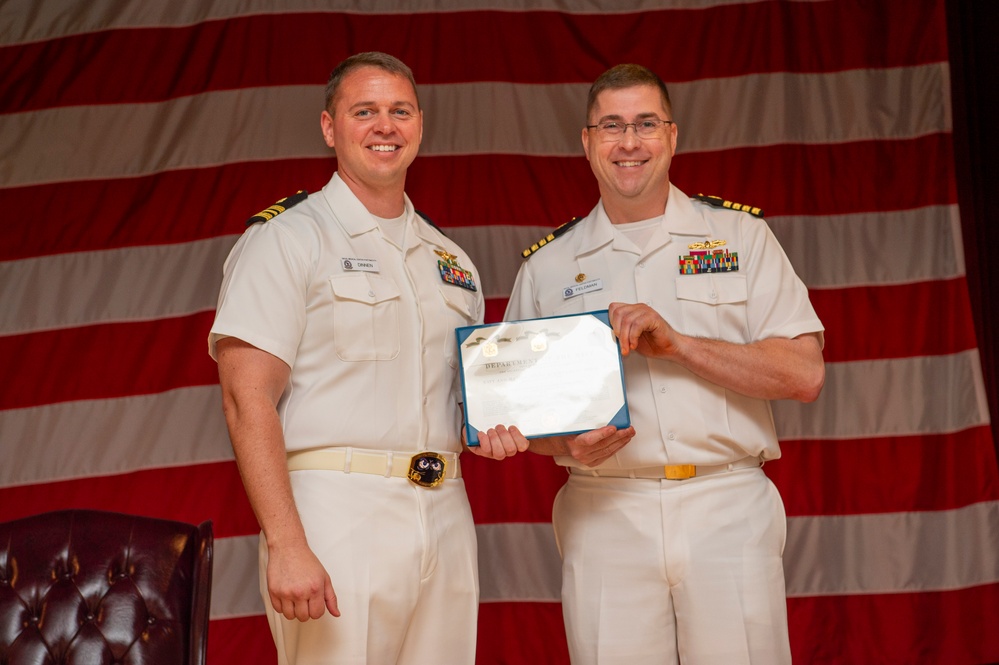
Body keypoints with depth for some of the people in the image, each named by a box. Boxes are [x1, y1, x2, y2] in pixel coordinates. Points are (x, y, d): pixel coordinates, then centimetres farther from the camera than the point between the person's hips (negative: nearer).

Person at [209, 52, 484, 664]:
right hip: (337, 514, -6)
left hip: (445, 516, 6)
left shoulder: (451, 261, 18)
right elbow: (247, 397, -11)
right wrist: (286, 545, -20)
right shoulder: (287, 238, -1)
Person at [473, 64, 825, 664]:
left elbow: (805, 374, -1)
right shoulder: (548, 266, 11)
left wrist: (676, 342, -12)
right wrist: (567, 446, -8)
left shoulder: (739, 235, 7)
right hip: (606, 518, 1)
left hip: (728, 509, -1)